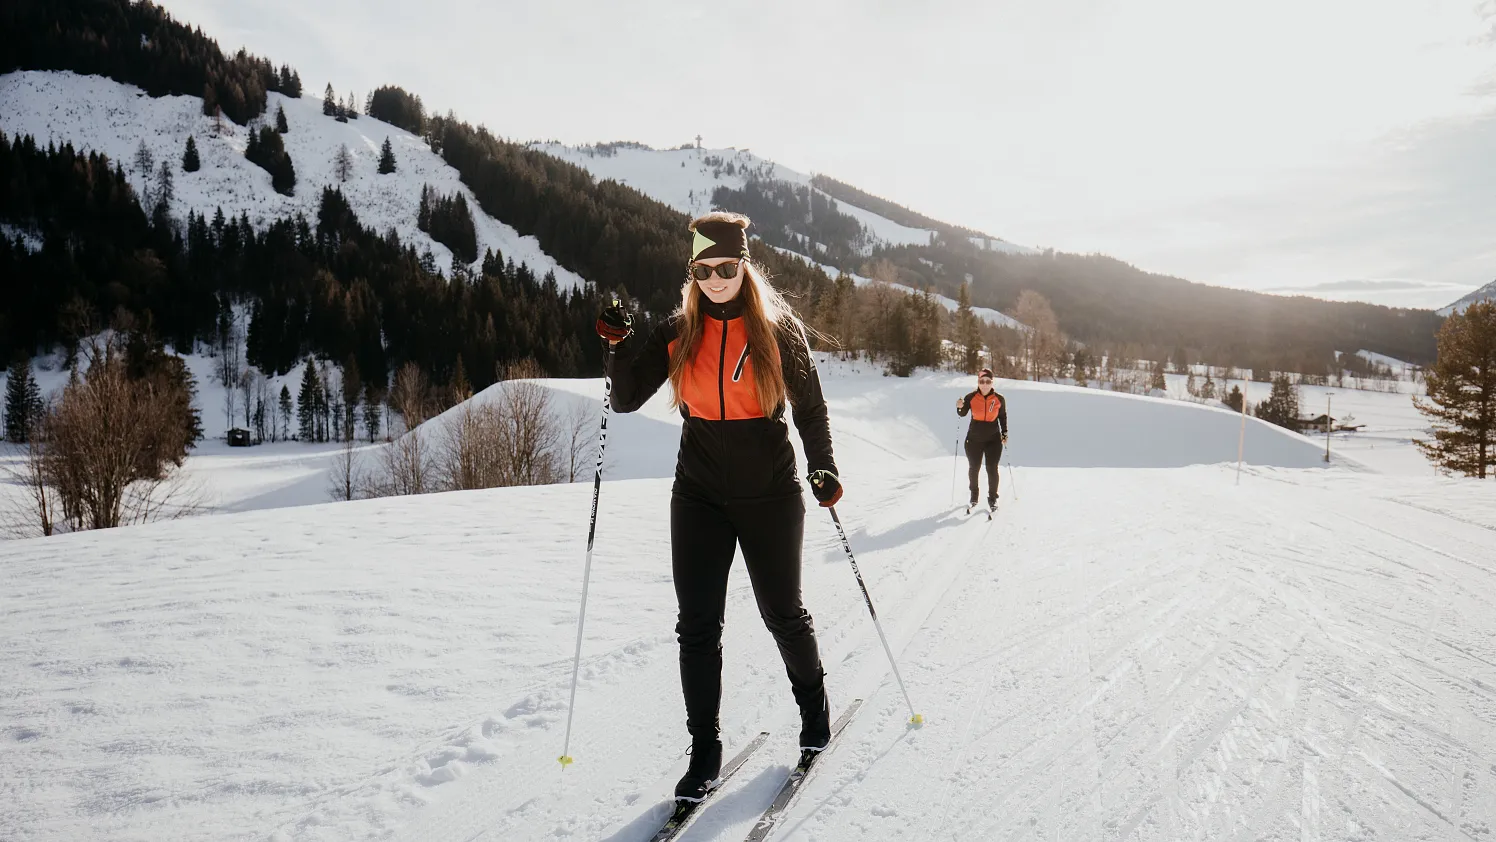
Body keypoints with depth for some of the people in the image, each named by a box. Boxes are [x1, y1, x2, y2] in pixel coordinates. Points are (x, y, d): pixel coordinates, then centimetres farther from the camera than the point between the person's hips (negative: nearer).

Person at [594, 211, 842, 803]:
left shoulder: (778, 328, -4)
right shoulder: (679, 333, 1)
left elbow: (809, 404, 2)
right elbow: (626, 401, 0)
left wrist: (823, 469, -8)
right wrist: (620, 347, -15)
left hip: (769, 494, -2)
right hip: (699, 494, 2)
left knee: (783, 613, 11)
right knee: (698, 624, 1)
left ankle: (813, 705, 38)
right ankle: (705, 748, 14)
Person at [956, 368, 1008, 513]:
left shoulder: (999, 399, -6)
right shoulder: (971, 397, -9)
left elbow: (1003, 417, 7)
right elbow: (963, 414, -6)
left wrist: (1004, 434, 3)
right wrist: (960, 407, -27)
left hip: (993, 440, 0)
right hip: (974, 440, 1)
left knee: (992, 470, 3)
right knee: (973, 469, 12)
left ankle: (992, 498, 20)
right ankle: (974, 497, 29)